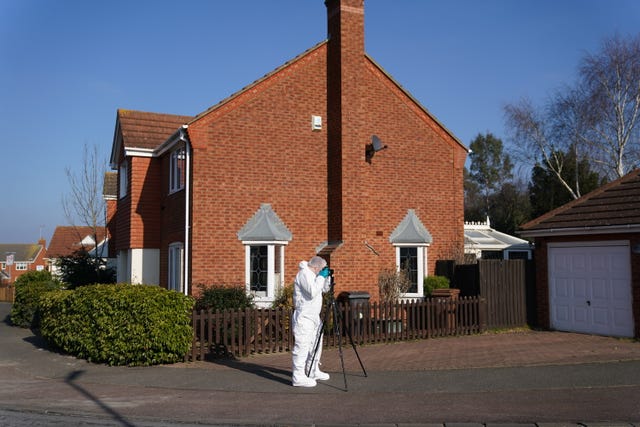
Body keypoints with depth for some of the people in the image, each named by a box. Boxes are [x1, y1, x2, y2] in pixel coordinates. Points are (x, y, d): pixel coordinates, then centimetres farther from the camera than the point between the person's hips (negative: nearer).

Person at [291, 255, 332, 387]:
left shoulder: (312, 274, 15)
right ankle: (298, 377, -8)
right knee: (302, 346, -10)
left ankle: (313, 372, 30)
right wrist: (321, 276, -19)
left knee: (315, 344, 18)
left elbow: (325, 289, 20)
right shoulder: (304, 274, -16)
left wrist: (327, 277, 5)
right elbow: (313, 292, -27)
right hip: (303, 317, -11)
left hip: (313, 316, 11)